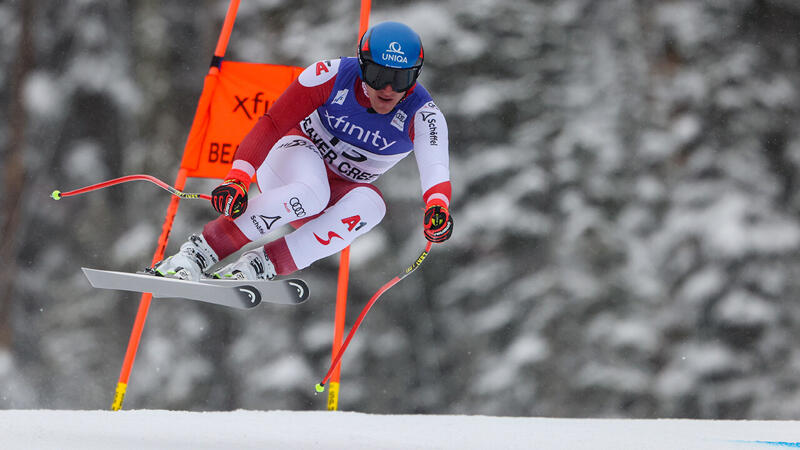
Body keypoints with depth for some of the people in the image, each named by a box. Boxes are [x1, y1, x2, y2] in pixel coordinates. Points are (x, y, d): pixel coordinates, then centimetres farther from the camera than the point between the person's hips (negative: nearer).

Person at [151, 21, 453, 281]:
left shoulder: (422, 115, -21)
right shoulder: (332, 76, -24)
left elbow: (435, 168, -37)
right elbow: (271, 124, -25)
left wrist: (438, 207, -61)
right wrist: (237, 178, -40)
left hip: (345, 187, 3)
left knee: (370, 203, -34)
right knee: (311, 192, -39)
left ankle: (265, 265, -37)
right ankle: (199, 252, -38)